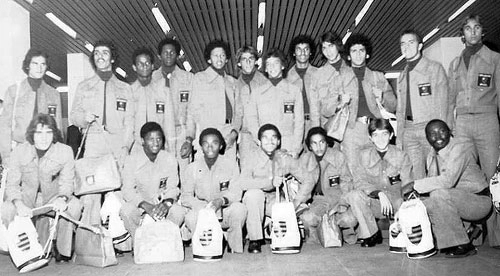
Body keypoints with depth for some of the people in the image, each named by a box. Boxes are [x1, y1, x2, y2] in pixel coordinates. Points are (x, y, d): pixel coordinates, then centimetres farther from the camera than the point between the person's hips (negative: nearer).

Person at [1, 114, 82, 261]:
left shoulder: (65, 151, -11)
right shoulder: (19, 152, -9)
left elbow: (66, 182, -10)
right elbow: (12, 184, -9)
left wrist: (62, 198, -33)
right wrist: (19, 204, -29)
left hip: (53, 197, -1)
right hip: (26, 198, 1)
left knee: (74, 205, -29)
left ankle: (62, 250, -9)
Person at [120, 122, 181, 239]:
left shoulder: (169, 158, -6)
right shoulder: (132, 160, -11)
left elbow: (172, 187, -7)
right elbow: (128, 190, -16)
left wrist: (167, 203, -30)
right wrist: (146, 206, -33)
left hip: (162, 202, 1)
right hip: (139, 202, -1)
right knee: (126, 210, -32)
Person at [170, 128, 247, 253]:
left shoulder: (230, 163, -4)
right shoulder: (193, 168, -1)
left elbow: (236, 192, -10)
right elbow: (185, 196, -3)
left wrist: (222, 200, -33)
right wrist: (202, 206, -24)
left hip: (225, 211, 0)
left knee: (239, 209, -31)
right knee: (190, 217, -31)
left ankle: (236, 250, -7)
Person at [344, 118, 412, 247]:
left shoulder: (401, 156, -1)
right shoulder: (364, 154, 1)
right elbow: (359, 181, -8)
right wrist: (379, 193, -25)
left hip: (396, 203, -1)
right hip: (375, 203, 1)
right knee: (354, 195, -28)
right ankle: (371, 234, -8)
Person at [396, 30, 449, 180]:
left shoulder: (435, 68, 3)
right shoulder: (402, 76, 19)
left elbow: (442, 104, -3)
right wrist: (399, 138, 13)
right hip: (408, 129, 4)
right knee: (414, 177, 4)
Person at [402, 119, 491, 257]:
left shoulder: (461, 147, -18)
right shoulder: (431, 156, 7)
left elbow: (447, 181, -31)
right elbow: (432, 182, 6)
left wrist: (414, 185, -28)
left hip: (478, 200, -8)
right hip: (458, 202, 8)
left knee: (439, 194, -32)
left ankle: (464, 246, -17)